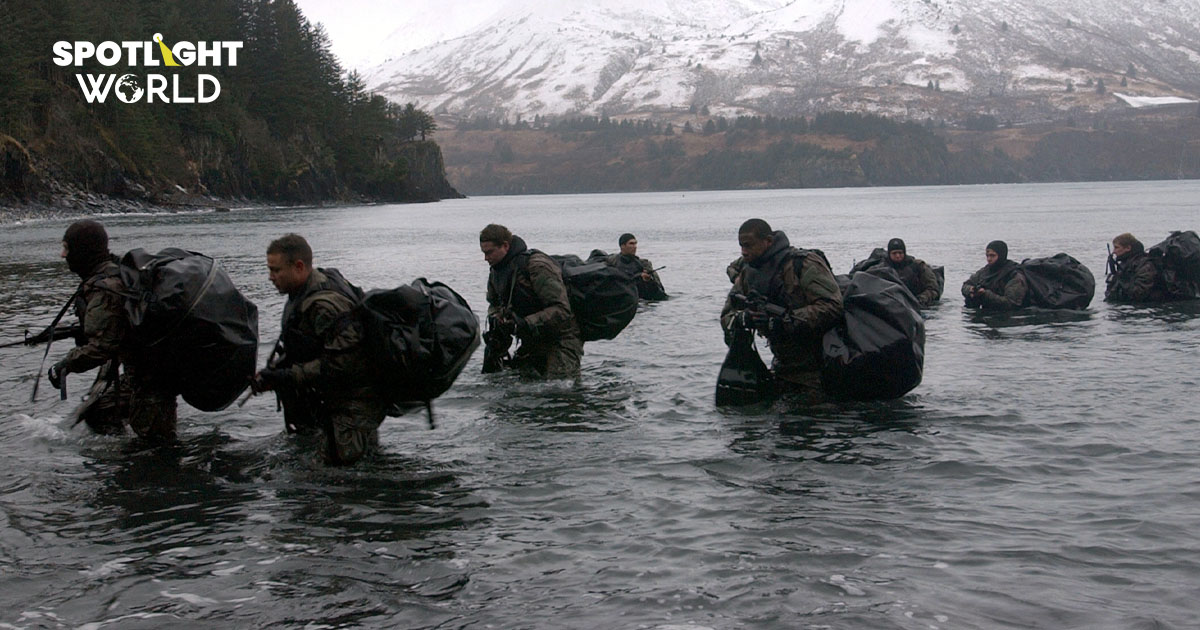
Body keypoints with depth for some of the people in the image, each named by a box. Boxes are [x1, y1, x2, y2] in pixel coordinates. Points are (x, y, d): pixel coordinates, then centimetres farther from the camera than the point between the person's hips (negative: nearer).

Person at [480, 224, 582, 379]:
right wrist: (494, 319, -4)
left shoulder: (538, 266, -22)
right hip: (532, 340, 8)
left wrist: (524, 324, -32)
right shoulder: (496, 270, 5)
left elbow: (561, 309, -26)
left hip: (561, 337, -8)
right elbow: (494, 304, 21)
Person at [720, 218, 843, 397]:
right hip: (784, 366, 7)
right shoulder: (746, 273, 6)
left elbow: (831, 307, -26)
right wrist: (740, 319, -18)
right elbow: (727, 314, 8)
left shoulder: (804, 264, -17)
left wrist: (785, 321, -31)